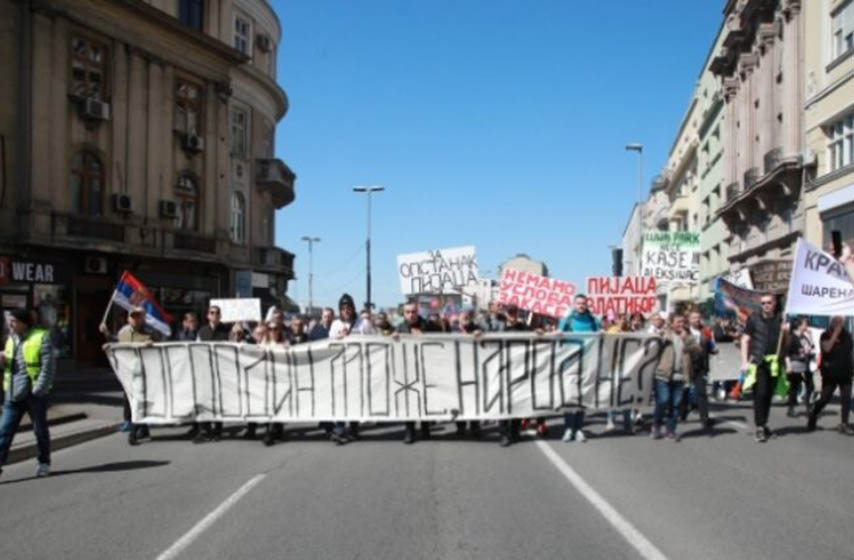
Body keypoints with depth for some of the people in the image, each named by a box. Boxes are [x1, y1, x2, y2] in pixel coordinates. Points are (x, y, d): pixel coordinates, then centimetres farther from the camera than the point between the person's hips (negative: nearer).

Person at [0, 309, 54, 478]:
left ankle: (44, 462, 21)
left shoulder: (41, 338, -7)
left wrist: (38, 389, -19)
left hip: (34, 394, -6)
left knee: (40, 430, 8)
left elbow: (47, 367, -12)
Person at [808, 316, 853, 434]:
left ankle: (844, 424, -2)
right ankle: (813, 417, 21)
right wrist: (835, 334, -19)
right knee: (825, 398, -1)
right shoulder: (826, 335, -3)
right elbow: (827, 348, -21)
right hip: (830, 373, -3)